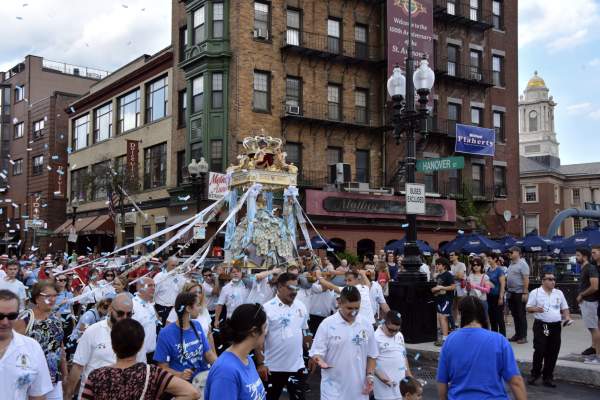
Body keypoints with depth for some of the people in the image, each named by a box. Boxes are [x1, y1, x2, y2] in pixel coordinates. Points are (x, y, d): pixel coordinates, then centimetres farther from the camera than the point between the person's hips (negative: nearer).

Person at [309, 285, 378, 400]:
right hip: (333, 388, -3)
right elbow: (316, 352, -8)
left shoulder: (366, 325, 3)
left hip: (358, 387, 4)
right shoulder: (327, 324, -8)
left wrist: (370, 375, 1)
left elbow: (371, 355, 11)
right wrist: (319, 360, -29)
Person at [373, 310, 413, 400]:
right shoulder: (376, 337, -14)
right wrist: (381, 377, -23)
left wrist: (409, 375, 18)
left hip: (401, 382, 7)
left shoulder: (399, 336, 10)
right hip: (385, 384, -7)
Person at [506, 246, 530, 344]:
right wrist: (508, 290, 14)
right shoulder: (511, 264, 14)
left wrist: (525, 293, -22)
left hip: (520, 293, -8)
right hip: (511, 293, 8)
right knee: (515, 315, 13)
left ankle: (523, 336, 3)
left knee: (521, 315, -2)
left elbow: (526, 279, -17)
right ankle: (517, 334, 20)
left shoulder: (522, 264, -11)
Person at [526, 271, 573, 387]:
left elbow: (564, 308, 19)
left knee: (553, 353, 5)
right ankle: (534, 374, 9)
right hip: (541, 325, -4)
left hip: (555, 326, 4)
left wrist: (567, 317, 0)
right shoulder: (535, 293, -1)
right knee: (539, 351, -7)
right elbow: (528, 308, 0)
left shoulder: (559, 293, 12)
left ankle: (548, 377, 14)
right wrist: (536, 309, -21)